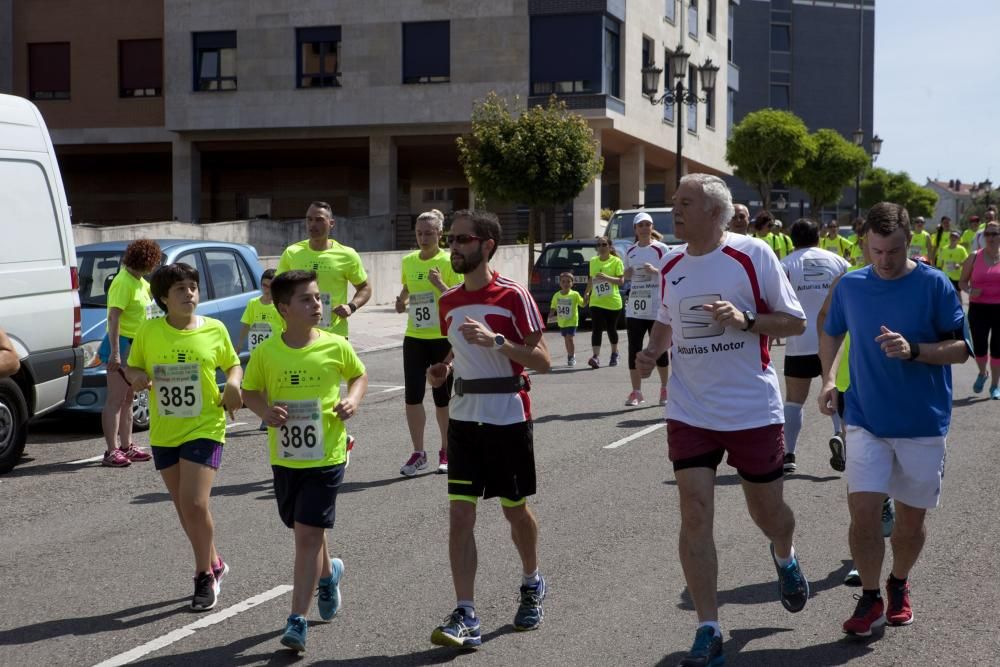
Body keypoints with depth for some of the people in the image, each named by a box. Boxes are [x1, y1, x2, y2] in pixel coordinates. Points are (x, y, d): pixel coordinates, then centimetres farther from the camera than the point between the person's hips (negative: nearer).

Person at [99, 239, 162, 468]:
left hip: (135, 345, 10)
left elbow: (151, 289, 35)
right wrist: (115, 352, -29)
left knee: (127, 399, 16)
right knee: (115, 400, -10)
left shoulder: (138, 281, 11)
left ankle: (126, 446, 24)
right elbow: (113, 317, -24)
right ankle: (112, 452, -11)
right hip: (122, 345, -10)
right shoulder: (124, 282, -18)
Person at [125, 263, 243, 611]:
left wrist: (233, 382, -11)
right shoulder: (148, 332, -2)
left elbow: (233, 364, 10)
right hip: (164, 433, 3)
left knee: (194, 504, -13)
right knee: (184, 508, 13)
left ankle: (204, 576, 5)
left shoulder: (215, 329, -4)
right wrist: (136, 376, -13)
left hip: (204, 428, -3)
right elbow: (132, 367, 9)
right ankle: (213, 563, 34)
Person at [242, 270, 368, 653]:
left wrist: (353, 399, -9)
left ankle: (297, 620, -3)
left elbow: (359, 375, 11)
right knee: (303, 530, 19)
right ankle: (328, 573, 51)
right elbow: (249, 391, 7)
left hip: (326, 455, -3)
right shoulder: (266, 353, -5)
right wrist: (264, 410, -13)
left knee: (308, 534, -8)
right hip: (285, 457, 3)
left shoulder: (336, 346, -7)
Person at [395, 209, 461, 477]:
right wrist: (402, 302, 4)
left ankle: (446, 452, 21)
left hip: (442, 337, -4)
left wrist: (441, 285, -25)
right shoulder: (408, 261, 7)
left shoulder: (448, 262, -8)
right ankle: (418, 453, 10)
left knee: (442, 397, 5)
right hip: (414, 337, 4)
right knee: (412, 395, -1)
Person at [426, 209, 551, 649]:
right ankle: (465, 617, -4)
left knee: (515, 509, 11)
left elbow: (542, 361, -13)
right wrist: (444, 367, 2)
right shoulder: (449, 302, 7)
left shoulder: (513, 296, -11)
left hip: (508, 418, -5)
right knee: (459, 513, -5)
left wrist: (495, 340, -26)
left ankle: (532, 584, 38)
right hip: (464, 418, 5)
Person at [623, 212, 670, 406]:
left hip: (656, 308, -4)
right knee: (634, 350, 2)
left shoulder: (661, 249, -2)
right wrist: (627, 274, 0)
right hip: (634, 308, 4)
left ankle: (664, 389, 16)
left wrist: (655, 271, -20)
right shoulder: (630, 251, 12)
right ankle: (636, 392, 7)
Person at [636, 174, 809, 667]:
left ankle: (784, 558, 49)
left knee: (766, 510, 11)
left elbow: (795, 322, -5)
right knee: (695, 514, -6)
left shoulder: (753, 255, -9)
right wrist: (652, 352, 1)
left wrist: (745, 319, -22)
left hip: (754, 409, -3)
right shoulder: (671, 265, 5)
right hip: (691, 412, 3)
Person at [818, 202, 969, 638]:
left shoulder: (934, 285, -8)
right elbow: (831, 334, 18)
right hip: (866, 419, 1)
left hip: (923, 423, -1)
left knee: (910, 519, 10)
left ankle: (899, 586, 35)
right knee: (863, 511, -9)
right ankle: (870, 599, 8)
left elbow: (961, 349, -7)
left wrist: (913, 350, -24)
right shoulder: (850, 286, 1)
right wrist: (829, 379, 3)